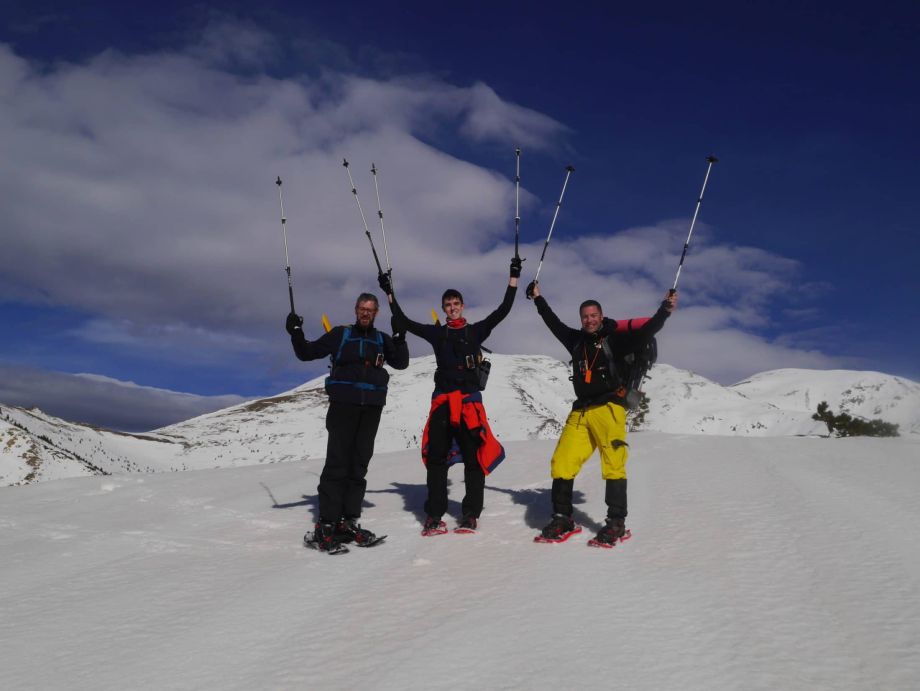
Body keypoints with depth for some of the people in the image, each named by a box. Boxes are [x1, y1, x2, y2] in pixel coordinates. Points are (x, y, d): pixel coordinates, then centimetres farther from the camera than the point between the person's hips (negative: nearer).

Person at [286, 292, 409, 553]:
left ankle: (349, 521, 12)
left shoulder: (382, 340, 16)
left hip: (371, 409, 4)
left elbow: (401, 363, 9)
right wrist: (296, 333, -9)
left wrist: (400, 339, -5)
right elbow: (307, 353, 8)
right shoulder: (340, 334, 8)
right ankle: (325, 525, -7)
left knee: (359, 465, 6)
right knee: (337, 463, -8)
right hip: (343, 405, -3)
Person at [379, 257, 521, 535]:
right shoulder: (436, 333, 14)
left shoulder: (476, 331, 10)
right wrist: (389, 294, 7)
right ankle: (434, 515, 1)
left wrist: (514, 278, -2)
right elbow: (403, 322, 11)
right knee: (436, 457, -2)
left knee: (474, 455, -5)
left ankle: (470, 514, 3)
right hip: (442, 399, 1)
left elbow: (502, 311, 3)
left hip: (470, 398, -1)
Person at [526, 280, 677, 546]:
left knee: (613, 464, -12)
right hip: (580, 412, 5)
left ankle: (616, 523, -4)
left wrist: (664, 311, -23)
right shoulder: (577, 340, 17)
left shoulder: (615, 339, 3)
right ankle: (562, 519, 8)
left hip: (608, 409, -5)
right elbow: (554, 323, 30)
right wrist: (538, 299, 37)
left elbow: (645, 332, -10)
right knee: (561, 462, -4)